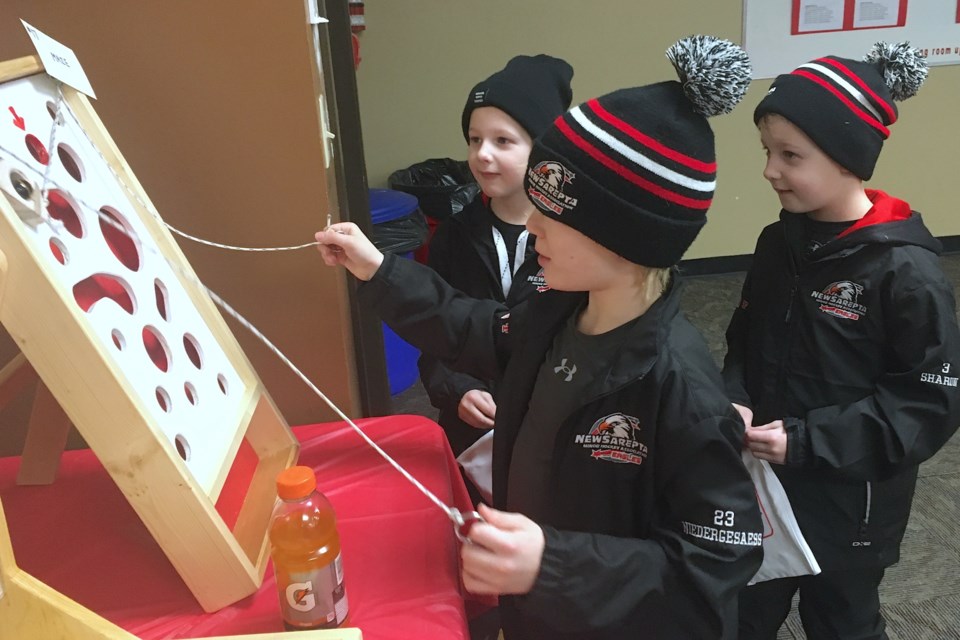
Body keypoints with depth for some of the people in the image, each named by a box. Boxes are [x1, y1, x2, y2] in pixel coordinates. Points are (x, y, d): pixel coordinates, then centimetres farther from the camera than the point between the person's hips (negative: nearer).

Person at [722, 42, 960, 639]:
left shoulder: (906, 271, -20)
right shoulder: (779, 243, -2)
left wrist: (808, 442, -24)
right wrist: (736, 405, -12)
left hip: (850, 503, -5)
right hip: (763, 484, 5)